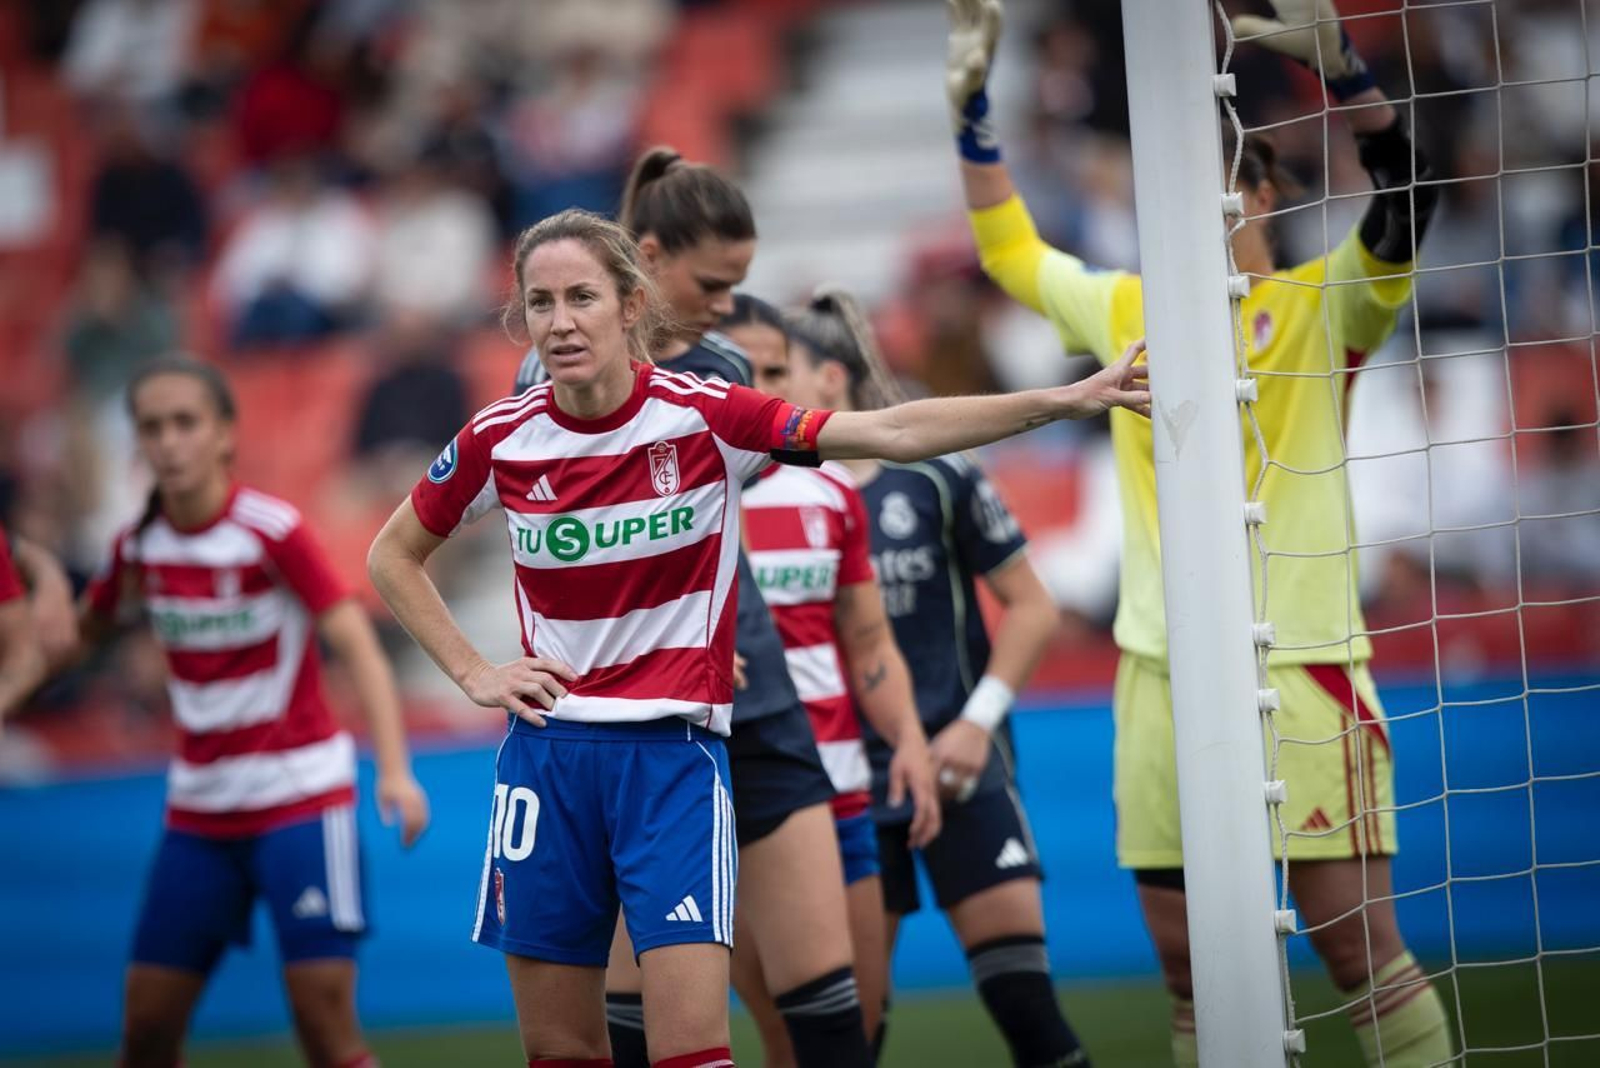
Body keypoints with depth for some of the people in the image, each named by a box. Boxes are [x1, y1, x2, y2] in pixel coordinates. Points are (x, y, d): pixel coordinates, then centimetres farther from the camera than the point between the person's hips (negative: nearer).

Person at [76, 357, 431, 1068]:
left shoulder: (273, 532, -14)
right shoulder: (139, 546, 2)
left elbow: (356, 644, -20)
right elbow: (81, 634, 21)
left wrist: (394, 768, -31)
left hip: (299, 795, -5)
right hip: (199, 808, 5)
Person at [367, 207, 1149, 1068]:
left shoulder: (701, 416, -8)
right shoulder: (499, 441, -1)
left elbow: (893, 432, -12)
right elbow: (391, 557, 16)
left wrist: (1064, 400, -19)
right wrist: (472, 673, 5)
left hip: (673, 754, -2)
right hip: (546, 758, 3)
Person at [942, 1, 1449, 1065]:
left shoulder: (1321, 305, 0)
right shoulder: (1127, 310, 14)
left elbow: (1405, 197, -15)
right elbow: (1009, 248, 29)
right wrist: (973, 109, 24)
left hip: (1300, 666, -5)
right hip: (1161, 671, 5)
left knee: (1356, 934, -9)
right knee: (1188, 964, 4)